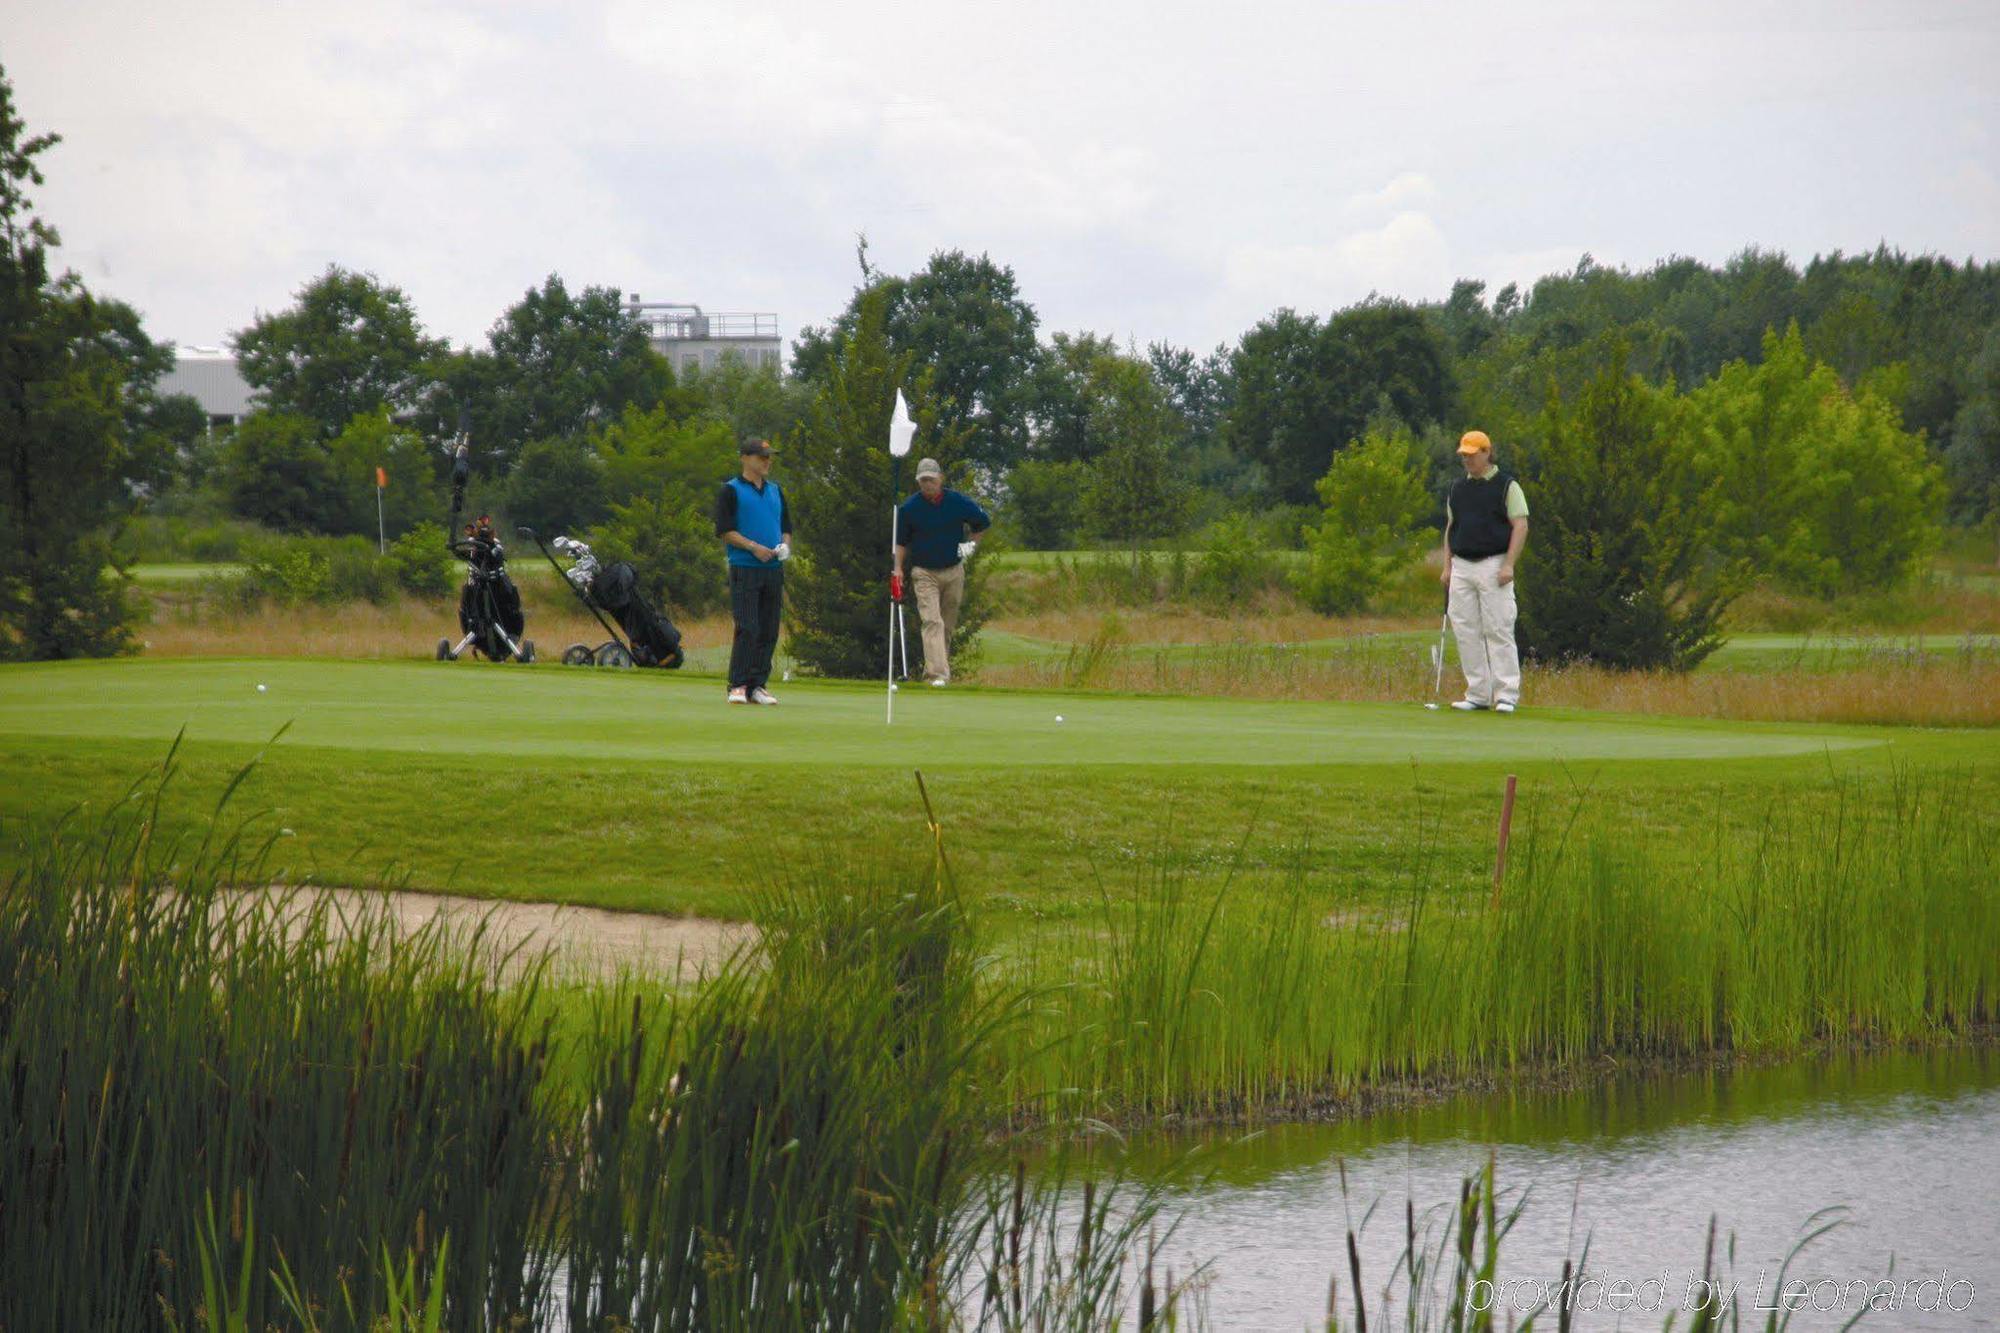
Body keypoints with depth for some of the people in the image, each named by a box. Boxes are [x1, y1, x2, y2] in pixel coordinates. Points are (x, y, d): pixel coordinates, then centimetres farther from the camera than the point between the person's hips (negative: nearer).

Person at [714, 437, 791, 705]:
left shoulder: (775, 490, 17)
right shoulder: (731, 491, -2)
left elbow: (786, 525, 21)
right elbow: (724, 530, -8)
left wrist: (785, 545, 0)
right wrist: (754, 547, -16)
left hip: (773, 570, 6)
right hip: (744, 570, -6)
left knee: (769, 632, 4)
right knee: (748, 629, -12)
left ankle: (757, 686, 9)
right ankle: (737, 686, -9)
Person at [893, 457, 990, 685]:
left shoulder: (959, 502, -4)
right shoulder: (909, 508, -6)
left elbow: (982, 523, 14)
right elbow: (902, 541, 5)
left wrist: (971, 544, 2)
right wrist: (898, 568, -4)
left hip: (954, 571, 3)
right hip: (925, 573, -3)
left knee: (948, 625, 9)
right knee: (932, 622, -16)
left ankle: (932, 669, 24)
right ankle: (938, 674, -25)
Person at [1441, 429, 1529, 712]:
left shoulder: (1506, 485, -2)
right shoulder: (1458, 488, 16)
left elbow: (1520, 526, -7)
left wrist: (1509, 564, -15)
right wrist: (1447, 566, 11)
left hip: (1494, 566, -6)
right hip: (1462, 566, 6)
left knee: (1498, 630, -9)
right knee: (1466, 631, 2)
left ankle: (1507, 694, -8)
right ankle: (1478, 694, 7)